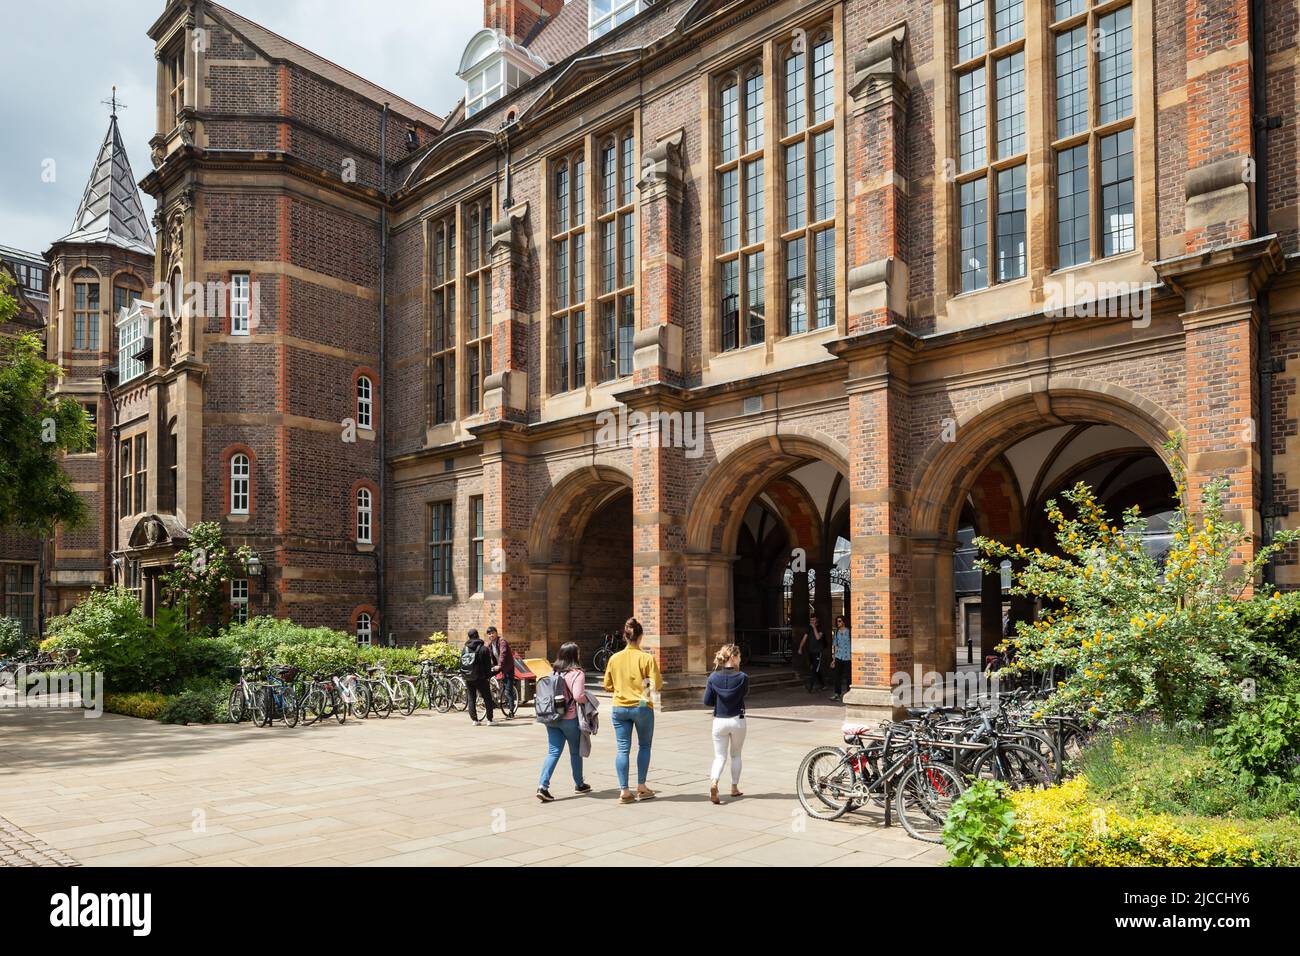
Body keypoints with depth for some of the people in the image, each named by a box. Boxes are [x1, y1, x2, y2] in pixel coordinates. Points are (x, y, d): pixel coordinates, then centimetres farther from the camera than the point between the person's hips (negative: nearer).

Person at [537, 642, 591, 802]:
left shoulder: (553, 672, 5)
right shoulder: (577, 673, -14)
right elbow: (578, 696, -23)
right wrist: (588, 700, -4)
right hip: (570, 718, -5)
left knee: (553, 751, 6)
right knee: (575, 751, 14)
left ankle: (543, 785, -8)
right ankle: (579, 784, 30)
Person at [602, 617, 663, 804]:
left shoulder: (614, 658, -1)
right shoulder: (647, 658, -10)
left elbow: (608, 685, 6)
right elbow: (657, 684, -12)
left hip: (619, 708, 2)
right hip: (642, 707, -2)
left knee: (623, 748, 4)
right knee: (644, 746, 15)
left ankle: (624, 791, 1)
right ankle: (641, 788, 16)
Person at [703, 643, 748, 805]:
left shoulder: (713, 677, -8)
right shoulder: (742, 677, -12)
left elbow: (707, 702, -5)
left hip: (719, 721, 1)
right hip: (737, 720, -1)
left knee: (720, 756, 7)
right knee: (736, 755, 19)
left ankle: (714, 781, -19)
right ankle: (734, 788, 25)